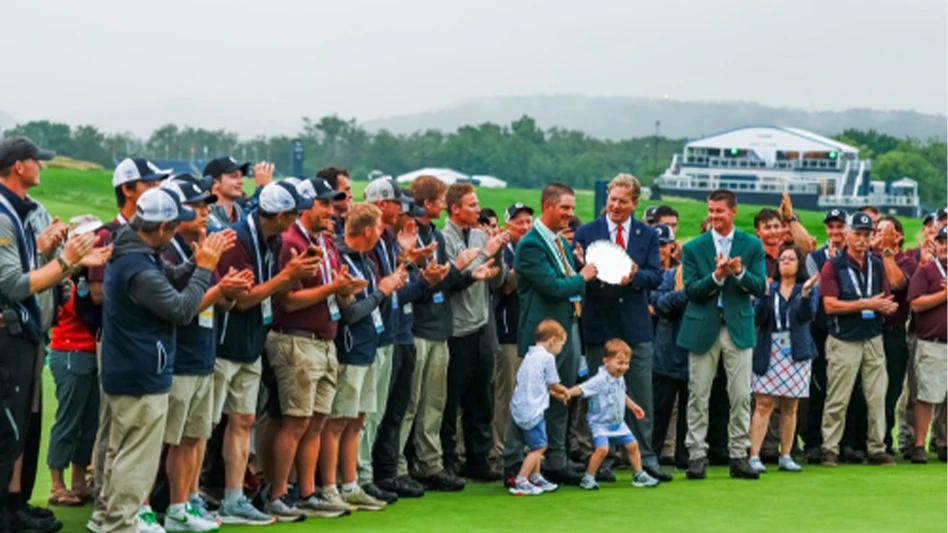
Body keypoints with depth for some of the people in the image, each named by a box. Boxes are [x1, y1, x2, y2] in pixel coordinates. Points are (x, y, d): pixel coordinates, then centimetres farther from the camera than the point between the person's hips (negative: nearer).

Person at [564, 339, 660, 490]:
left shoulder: (620, 379, 4)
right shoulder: (600, 380, -24)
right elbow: (582, 388, -35)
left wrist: (632, 406, 30)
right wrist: (568, 392, -52)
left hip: (618, 422, 8)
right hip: (600, 423, -8)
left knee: (632, 445, 12)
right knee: (602, 448, -24)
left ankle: (639, 475, 30)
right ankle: (588, 478, -8)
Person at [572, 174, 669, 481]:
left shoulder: (648, 235, 7)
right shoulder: (586, 233, 2)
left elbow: (656, 277, -1)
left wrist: (634, 276, -21)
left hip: (636, 327, 1)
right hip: (599, 326, -1)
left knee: (641, 397, 5)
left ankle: (645, 459, 12)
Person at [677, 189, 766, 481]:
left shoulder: (752, 246, 4)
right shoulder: (693, 248, 3)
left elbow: (760, 287, -2)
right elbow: (690, 290, -4)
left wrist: (740, 273, -20)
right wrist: (716, 276, -19)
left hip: (738, 327, 0)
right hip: (703, 327, 0)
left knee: (741, 396, 1)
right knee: (698, 396, 2)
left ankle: (739, 456, 9)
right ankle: (697, 455, 8)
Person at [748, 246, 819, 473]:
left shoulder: (806, 288, 7)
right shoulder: (769, 289, 8)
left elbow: (806, 315, -10)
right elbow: (758, 318, -3)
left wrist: (805, 293, -25)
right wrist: (764, 295, -16)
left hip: (796, 353, 1)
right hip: (769, 353, -1)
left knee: (790, 407, 6)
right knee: (763, 405, -8)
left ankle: (786, 457, 12)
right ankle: (754, 456, -10)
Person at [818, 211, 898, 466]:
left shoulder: (877, 265, 11)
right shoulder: (833, 266, -4)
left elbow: (885, 300, 12)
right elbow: (830, 305, -13)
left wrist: (887, 307, -12)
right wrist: (866, 304, -17)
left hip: (873, 340, 5)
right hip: (844, 342, -5)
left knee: (877, 398, 6)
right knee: (837, 400, -2)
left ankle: (877, 449, 14)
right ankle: (830, 449, 6)